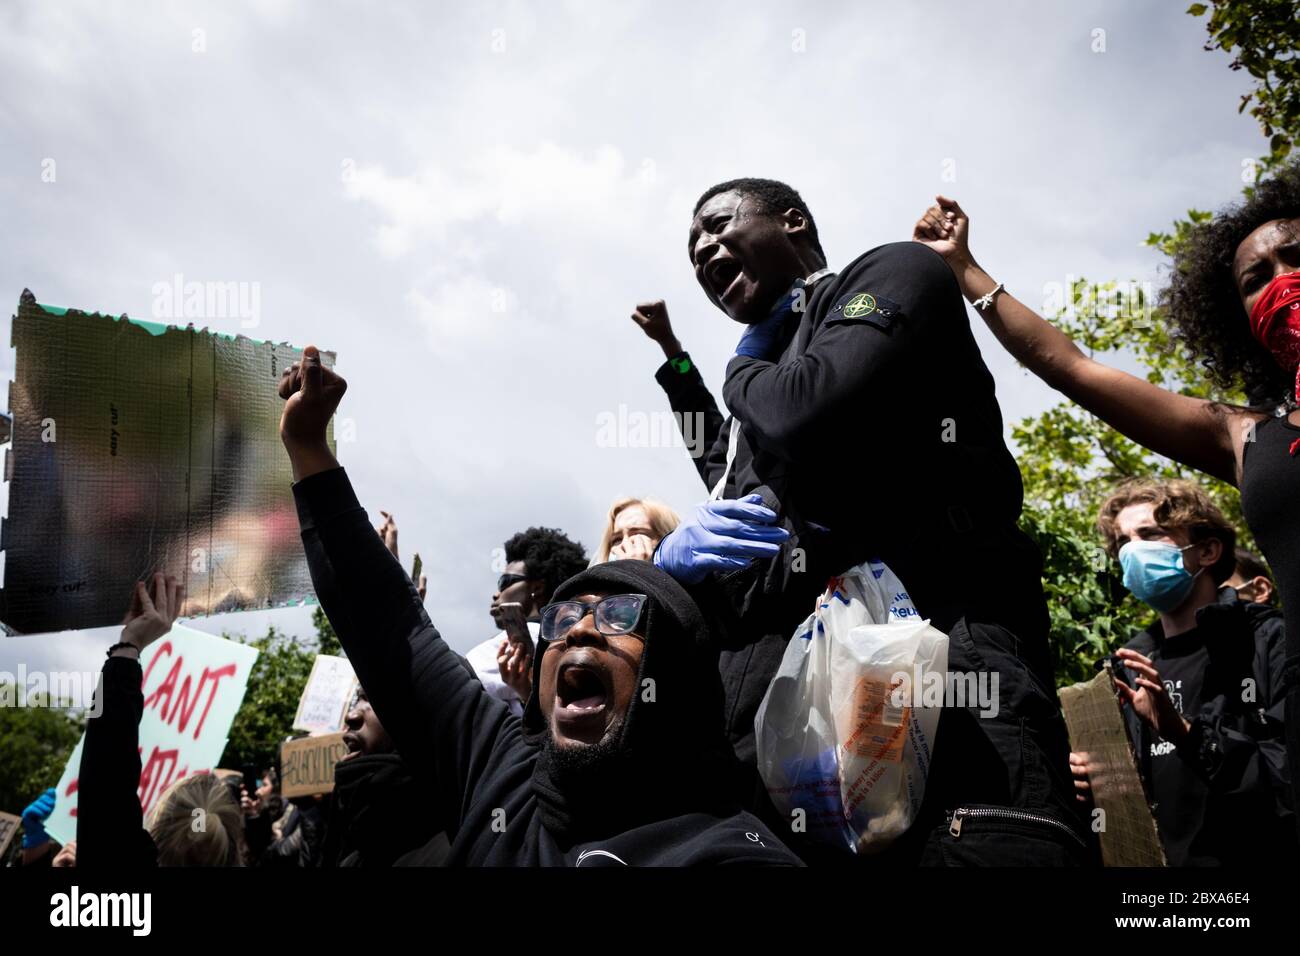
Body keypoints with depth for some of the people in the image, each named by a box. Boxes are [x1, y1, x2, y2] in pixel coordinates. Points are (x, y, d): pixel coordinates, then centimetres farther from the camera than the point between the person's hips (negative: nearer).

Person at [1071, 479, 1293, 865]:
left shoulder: (1273, 641, -5)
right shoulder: (1132, 668, 8)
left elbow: (1293, 777, -16)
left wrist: (1185, 733, -23)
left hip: (1266, 855, -4)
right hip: (1169, 858, 4)